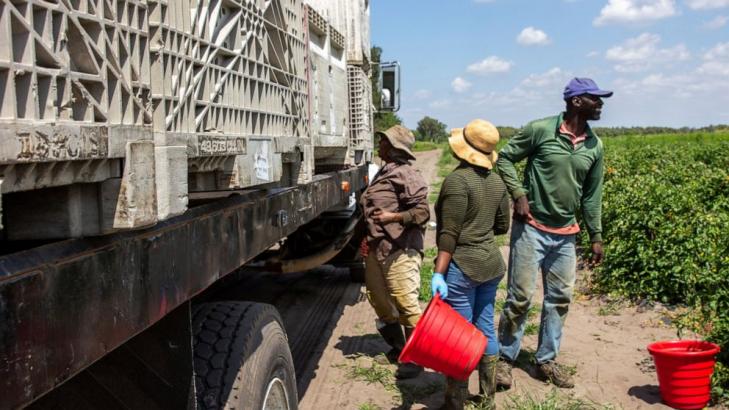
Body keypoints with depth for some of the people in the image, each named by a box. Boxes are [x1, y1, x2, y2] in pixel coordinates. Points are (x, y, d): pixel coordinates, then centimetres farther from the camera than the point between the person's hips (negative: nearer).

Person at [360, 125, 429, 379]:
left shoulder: (406, 175, -12)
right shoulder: (383, 173, 18)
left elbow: (422, 211, -18)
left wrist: (393, 217, -28)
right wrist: (370, 236, 23)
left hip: (400, 251, -10)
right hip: (377, 249, 10)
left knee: (406, 304, -7)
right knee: (378, 299, 15)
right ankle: (397, 346, 32)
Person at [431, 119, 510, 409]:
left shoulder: (458, 180, -16)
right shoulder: (497, 181, 7)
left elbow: (449, 233, -20)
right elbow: (502, 226, 15)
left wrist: (438, 273, -20)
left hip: (462, 267, -8)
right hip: (492, 263, 8)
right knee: (485, 330, 16)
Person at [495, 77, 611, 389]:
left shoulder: (594, 146, 6)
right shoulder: (540, 129, -9)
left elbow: (592, 195, 13)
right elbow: (504, 158, -1)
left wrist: (596, 236, 12)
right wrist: (519, 195, -13)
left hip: (566, 235, 6)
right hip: (531, 227, -5)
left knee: (560, 299, 10)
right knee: (520, 297, -3)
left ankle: (546, 361, 25)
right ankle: (505, 359, 14)